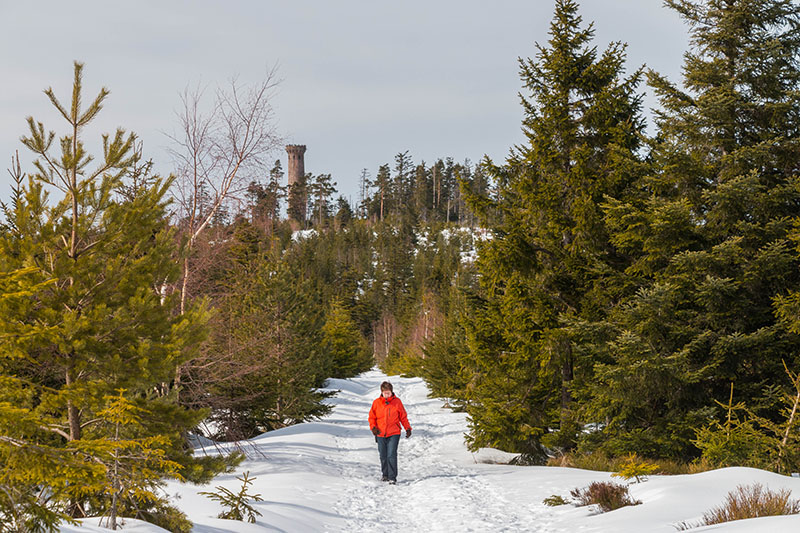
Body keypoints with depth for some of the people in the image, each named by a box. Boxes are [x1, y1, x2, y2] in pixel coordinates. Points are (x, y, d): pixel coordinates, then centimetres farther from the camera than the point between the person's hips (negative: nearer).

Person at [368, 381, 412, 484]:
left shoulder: (397, 402, 0)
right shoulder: (377, 402, 2)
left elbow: (403, 416, 9)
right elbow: (372, 417, 9)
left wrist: (408, 428, 3)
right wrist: (373, 427, -7)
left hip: (394, 434, -2)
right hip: (380, 434, 2)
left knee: (391, 455, -13)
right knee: (383, 456, 11)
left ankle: (392, 477, -11)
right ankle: (385, 474, 28)